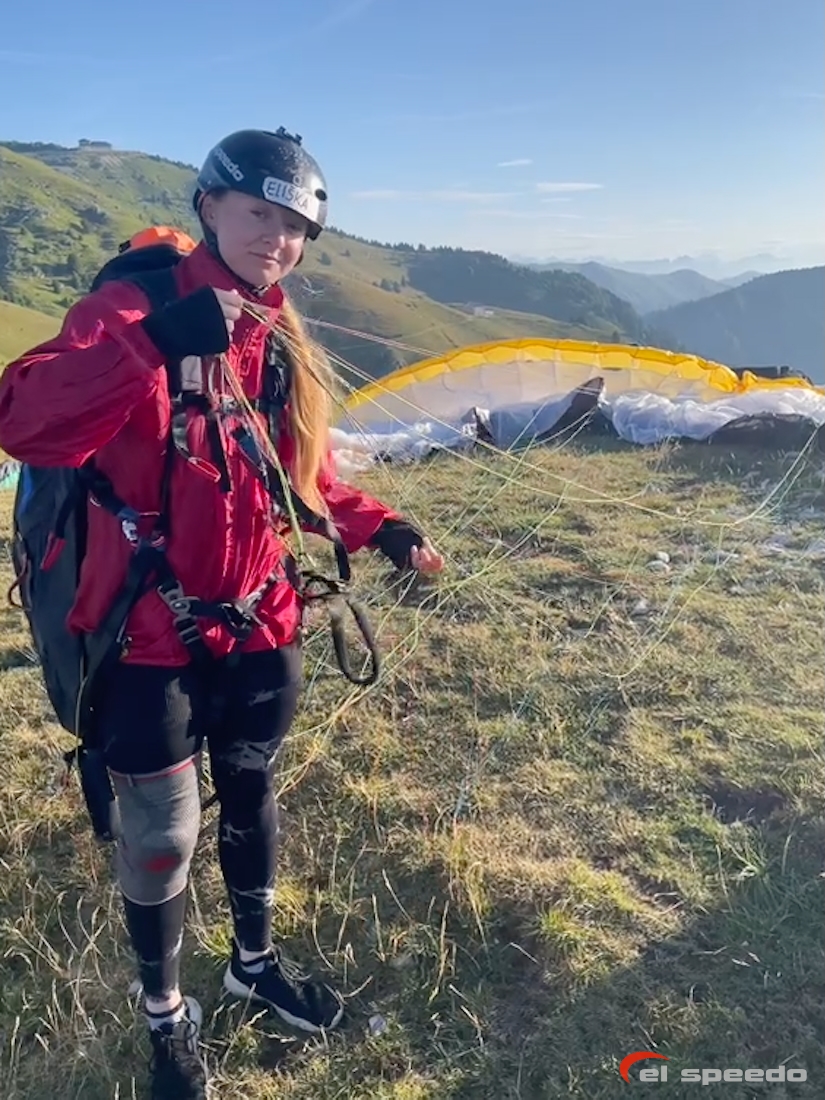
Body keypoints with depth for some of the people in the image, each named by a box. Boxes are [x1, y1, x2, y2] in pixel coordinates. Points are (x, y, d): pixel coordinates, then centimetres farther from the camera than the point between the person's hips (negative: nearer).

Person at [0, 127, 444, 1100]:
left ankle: (256, 962, 47)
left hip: (260, 629, 6)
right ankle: (167, 1017, 37)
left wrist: (379, 527, 1)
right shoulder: (131, 308, -11)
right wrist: (155, 345, -36)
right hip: (149, 637, -5)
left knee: (251, 799, 22)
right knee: (160, 837, 9)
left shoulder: (286, 342, 7)